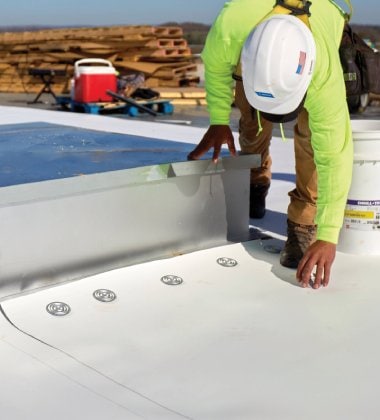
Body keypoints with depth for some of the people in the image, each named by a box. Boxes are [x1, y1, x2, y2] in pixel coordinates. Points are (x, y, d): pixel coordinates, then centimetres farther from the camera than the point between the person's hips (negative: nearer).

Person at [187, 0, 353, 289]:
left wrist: (328, 237, -40)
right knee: (253, 125, 3)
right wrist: (219, 121, -16)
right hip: (255, 50, 2)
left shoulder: (325, 74, -46)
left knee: (312, 134, -22)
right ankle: (256, 182, 35)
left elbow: (334, 156, -41)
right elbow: (215, 66, -18)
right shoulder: (228, 27, -45)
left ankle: (304, 225, -9)